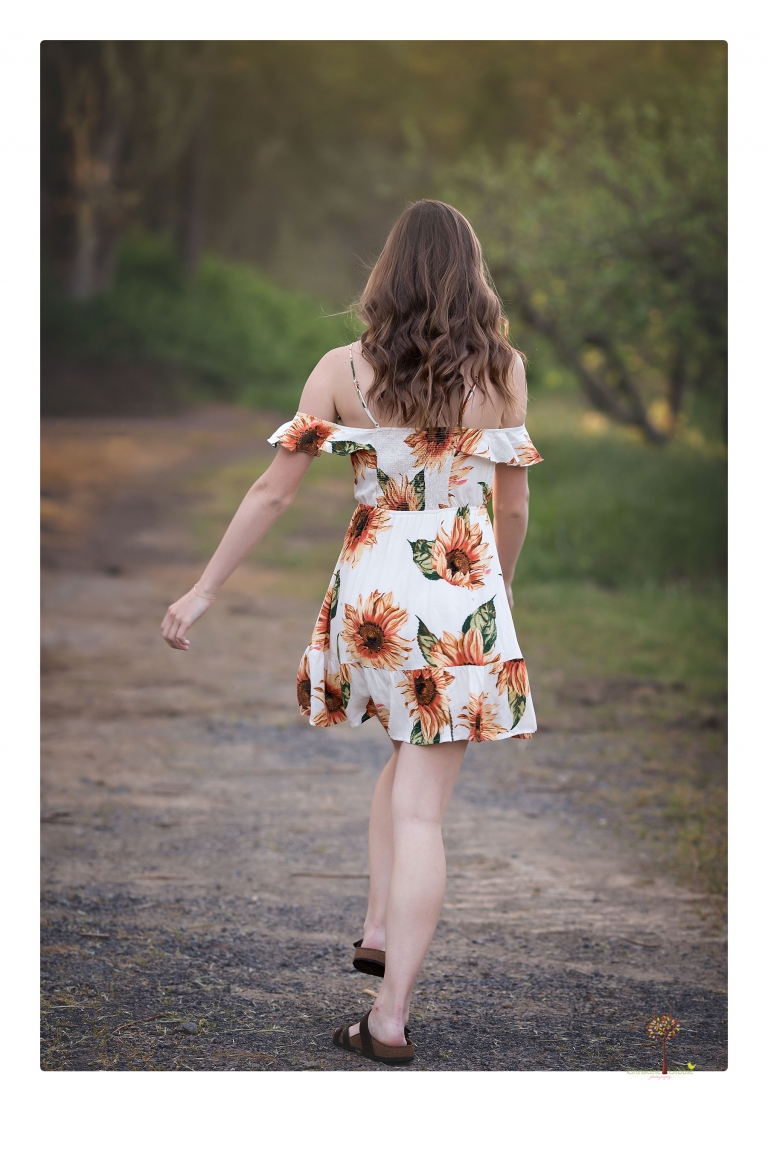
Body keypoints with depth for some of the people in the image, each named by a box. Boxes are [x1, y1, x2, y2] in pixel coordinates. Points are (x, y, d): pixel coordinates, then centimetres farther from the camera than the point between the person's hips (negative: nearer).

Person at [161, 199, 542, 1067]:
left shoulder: (342, 370, -3)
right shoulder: (504, 368, -2)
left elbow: (273, 492, -3)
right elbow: (514, 506, 5)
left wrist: (203, 591, 4)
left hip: (373, 590, 2)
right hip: (464, 595, -1)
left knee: (405, 757, 28)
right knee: (422, 806, 0)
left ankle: (378, 931, 21)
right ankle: (391, 1018, -2)